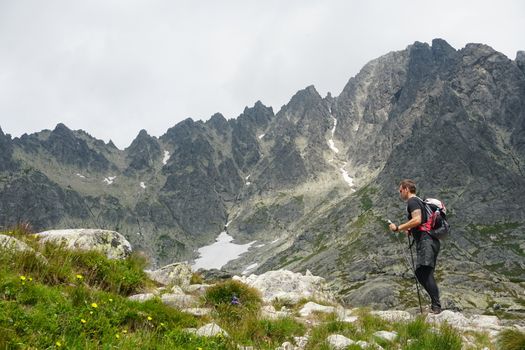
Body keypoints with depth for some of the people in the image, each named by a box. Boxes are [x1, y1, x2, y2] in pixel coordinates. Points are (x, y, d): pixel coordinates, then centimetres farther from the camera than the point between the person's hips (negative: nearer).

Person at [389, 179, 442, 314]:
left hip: (425, 241, -11)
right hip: (431, 241, 11)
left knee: (425, 272, -16)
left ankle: (436, 306, -21)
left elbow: (417, 220, -21)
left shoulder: (412, 202, -5)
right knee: (420, 273, 12)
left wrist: (398, 228, -14)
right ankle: (435, 304, 10)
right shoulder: (419, 201, 27)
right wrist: (411, 231, 23)